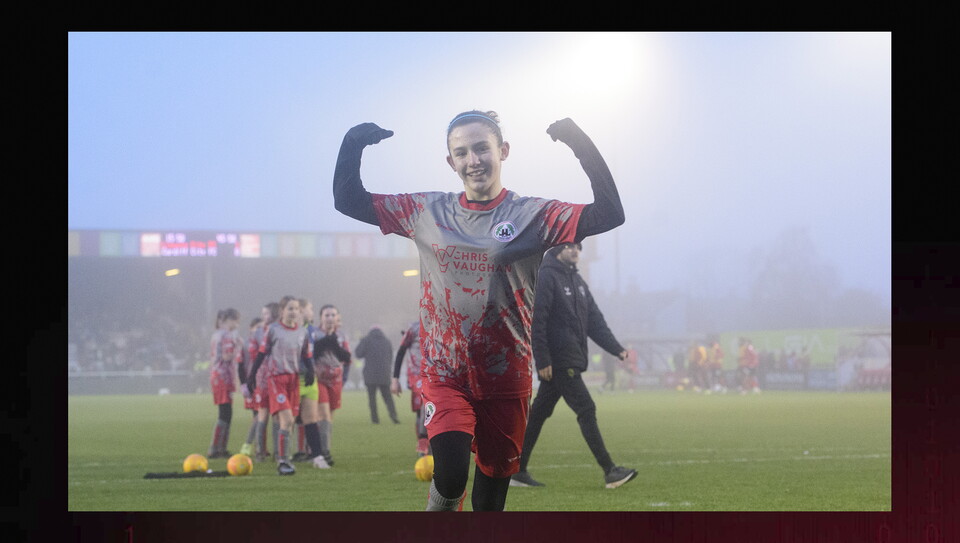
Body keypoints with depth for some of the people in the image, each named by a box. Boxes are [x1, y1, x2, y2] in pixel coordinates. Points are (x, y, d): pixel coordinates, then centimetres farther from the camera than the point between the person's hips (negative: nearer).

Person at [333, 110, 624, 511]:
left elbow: (609, 215, -16)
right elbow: (349, 201, 9)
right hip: (445, 373, 0)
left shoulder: (533, 216, -3)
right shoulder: (427, 212, 4)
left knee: (491, 501, 9)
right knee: (450, 478, -22)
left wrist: (583, 147, -25)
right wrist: (353, 146, -6)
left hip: (506, 379, 0)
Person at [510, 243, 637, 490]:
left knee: (539, 413, 11)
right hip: (558, 361, -9)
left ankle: (517, 471, 15)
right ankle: (610, 471, -12)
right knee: (586, 410, -11)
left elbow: (595, 320, 18)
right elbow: (536, 321, -16)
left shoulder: (577, 280, 19)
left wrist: (617, 349, 8)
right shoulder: (546, 277, -10)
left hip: (572, 360, 9)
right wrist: (542, 360, -20)